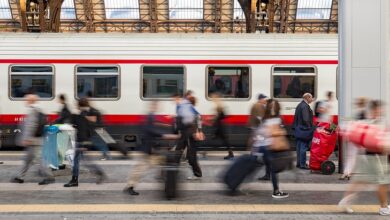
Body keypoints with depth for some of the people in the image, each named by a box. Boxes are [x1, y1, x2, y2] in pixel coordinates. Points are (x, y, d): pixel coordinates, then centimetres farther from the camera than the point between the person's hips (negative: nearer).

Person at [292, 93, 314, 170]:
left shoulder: (299, 105, 14)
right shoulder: (305, 106, -18)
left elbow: (296, 117, 17)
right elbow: (306, 119, -24)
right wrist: (310, 128, -15)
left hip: (298, 130, 10)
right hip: (304, 131, -10)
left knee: (299, 147, 15)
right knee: (303, 147, -5)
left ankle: (299, 163, 22)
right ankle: (302, 164, -1)